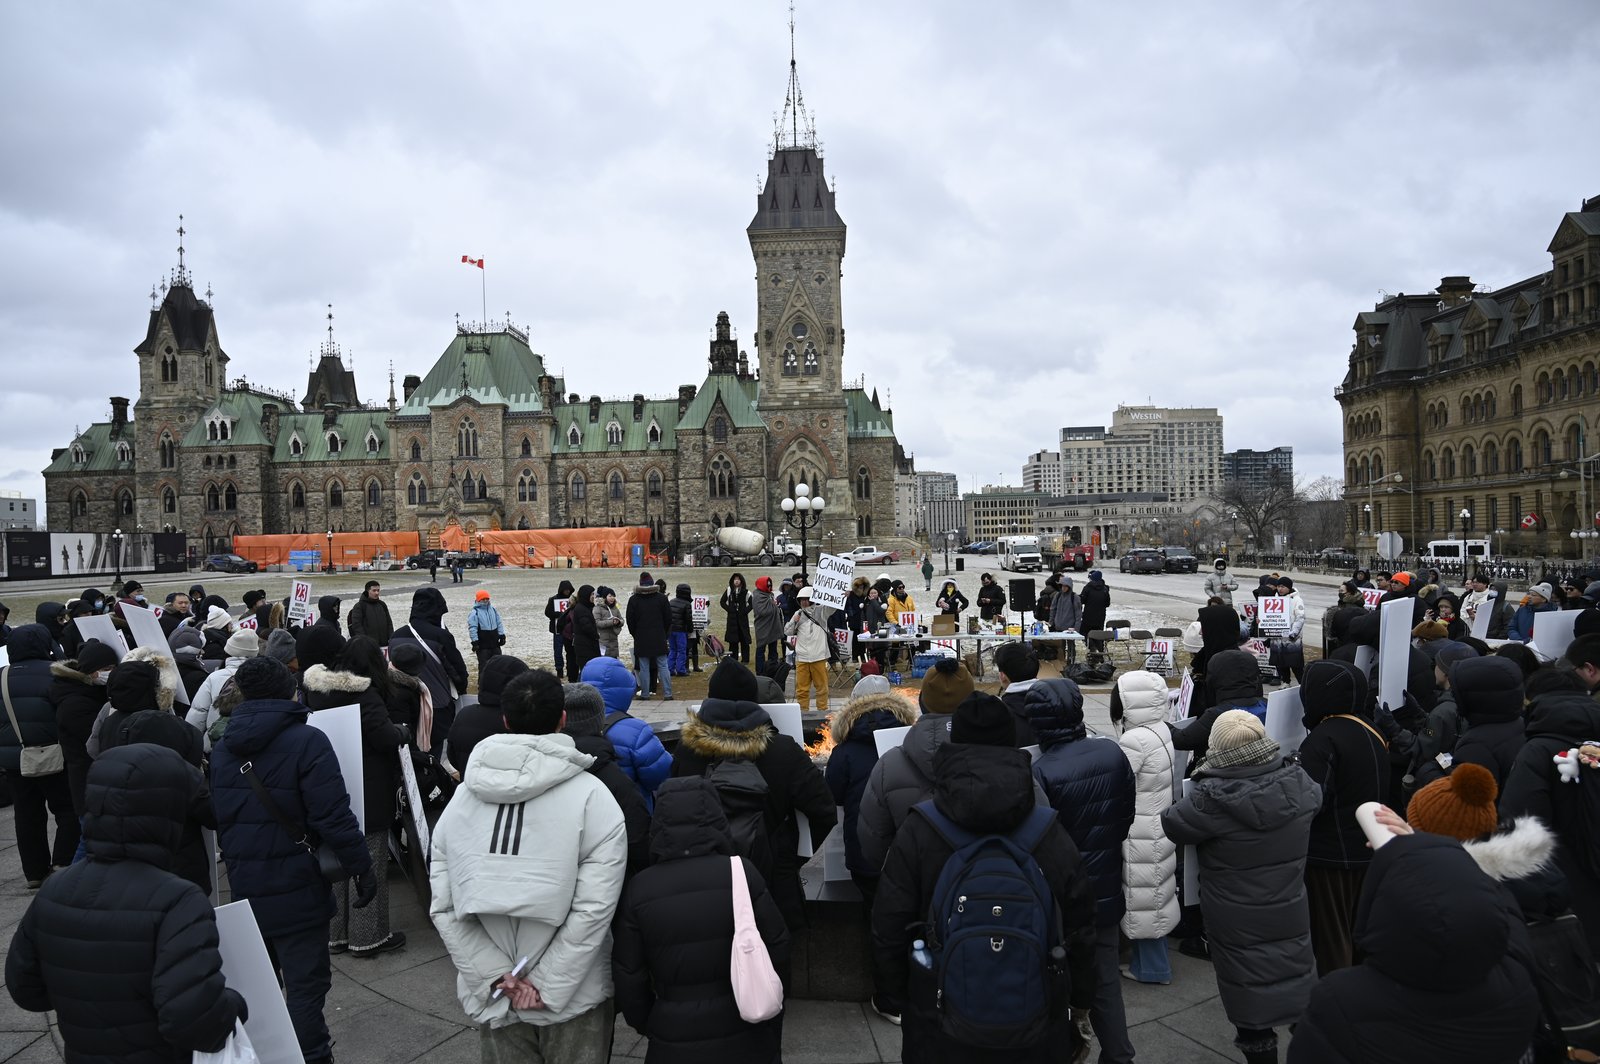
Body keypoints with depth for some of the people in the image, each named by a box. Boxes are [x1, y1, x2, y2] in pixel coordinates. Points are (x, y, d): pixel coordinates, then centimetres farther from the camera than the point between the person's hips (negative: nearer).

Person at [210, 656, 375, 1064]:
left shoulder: (222, 749, 6)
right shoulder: (306, 741, -17)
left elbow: (216, 817, 14)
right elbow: (333, 816, -21)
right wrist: (361, 867, -13)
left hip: (246, 887, 7)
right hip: (296, 889, -7)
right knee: (305, 984, 2)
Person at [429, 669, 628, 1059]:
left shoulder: (461, 798, -4)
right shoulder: (593, 798, -16)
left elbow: (442, 907, -7)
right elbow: (594, 908, -21)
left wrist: (498, 977, -8)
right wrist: (545, 986, -13)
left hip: (493, 999, 3)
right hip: (574, 1000, -3)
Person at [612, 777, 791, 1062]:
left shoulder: (640, 888, -10)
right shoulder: (742, 872, -12)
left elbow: (628, 974, -3)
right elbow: (777, 946, -4)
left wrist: (645, 1025, 14)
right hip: (745, 1035, 1)